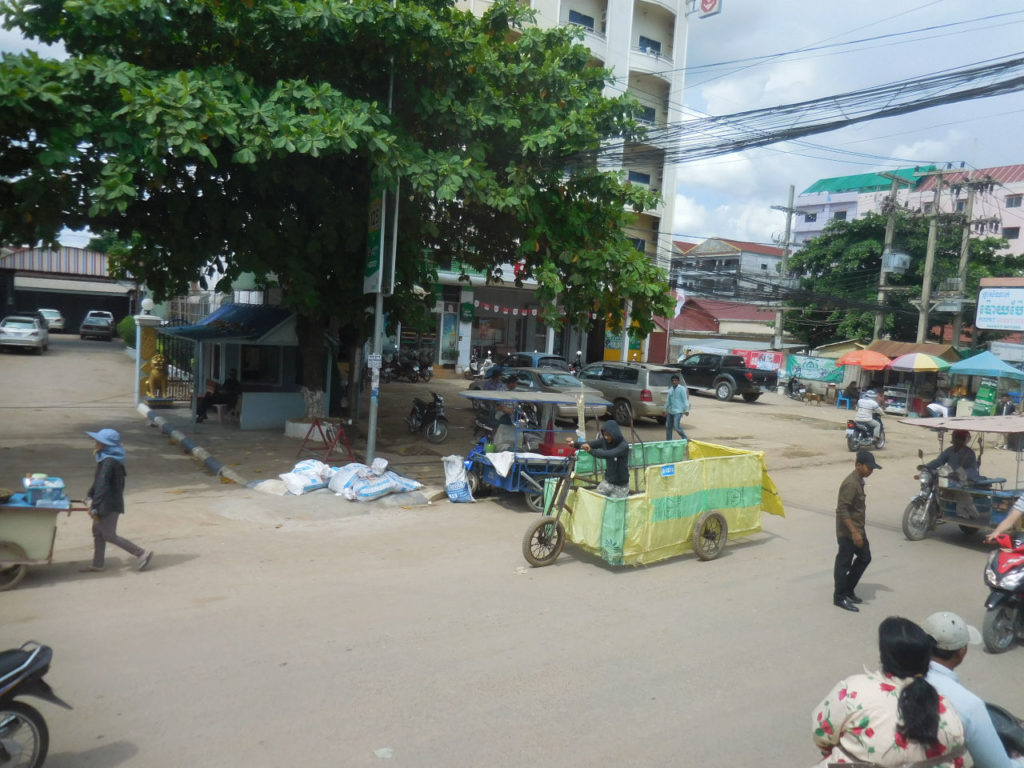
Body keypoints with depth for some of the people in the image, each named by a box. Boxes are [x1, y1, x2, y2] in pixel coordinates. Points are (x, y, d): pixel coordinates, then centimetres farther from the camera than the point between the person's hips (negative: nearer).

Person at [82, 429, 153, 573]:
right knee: (97, 532, 17)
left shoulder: (108, 462, -22)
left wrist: (94, 507, -23)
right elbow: (97, 481, 17)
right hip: (108, 503, 10)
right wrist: (89, 497, 10)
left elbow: (102, 485, -24)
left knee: (109, 535, -2)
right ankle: (97, 564, 27)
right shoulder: (106, 459, 10)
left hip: (110, 505, -10)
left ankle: (142, 553, -1)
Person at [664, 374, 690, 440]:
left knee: (677, 426, -14)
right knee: (668, 426, 8)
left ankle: (685, 439, 1)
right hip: (670, 411, 7)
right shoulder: (670, 389, 13)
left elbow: (685, 400, -9)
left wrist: (686, 410, -13)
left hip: (678, 411, -7)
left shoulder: (682, 389, -5)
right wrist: (666, 409, 18)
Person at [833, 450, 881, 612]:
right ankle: (840, 597, 12)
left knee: (865, 557, 16)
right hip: (848, 532, -10)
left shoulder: (859, 481, 9)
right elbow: (842, 509, -26)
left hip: (858, 529, 10)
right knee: (844, 563, 0)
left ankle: (848, 590, 27)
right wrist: (854, 533, -27)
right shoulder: (851, 484, -22)